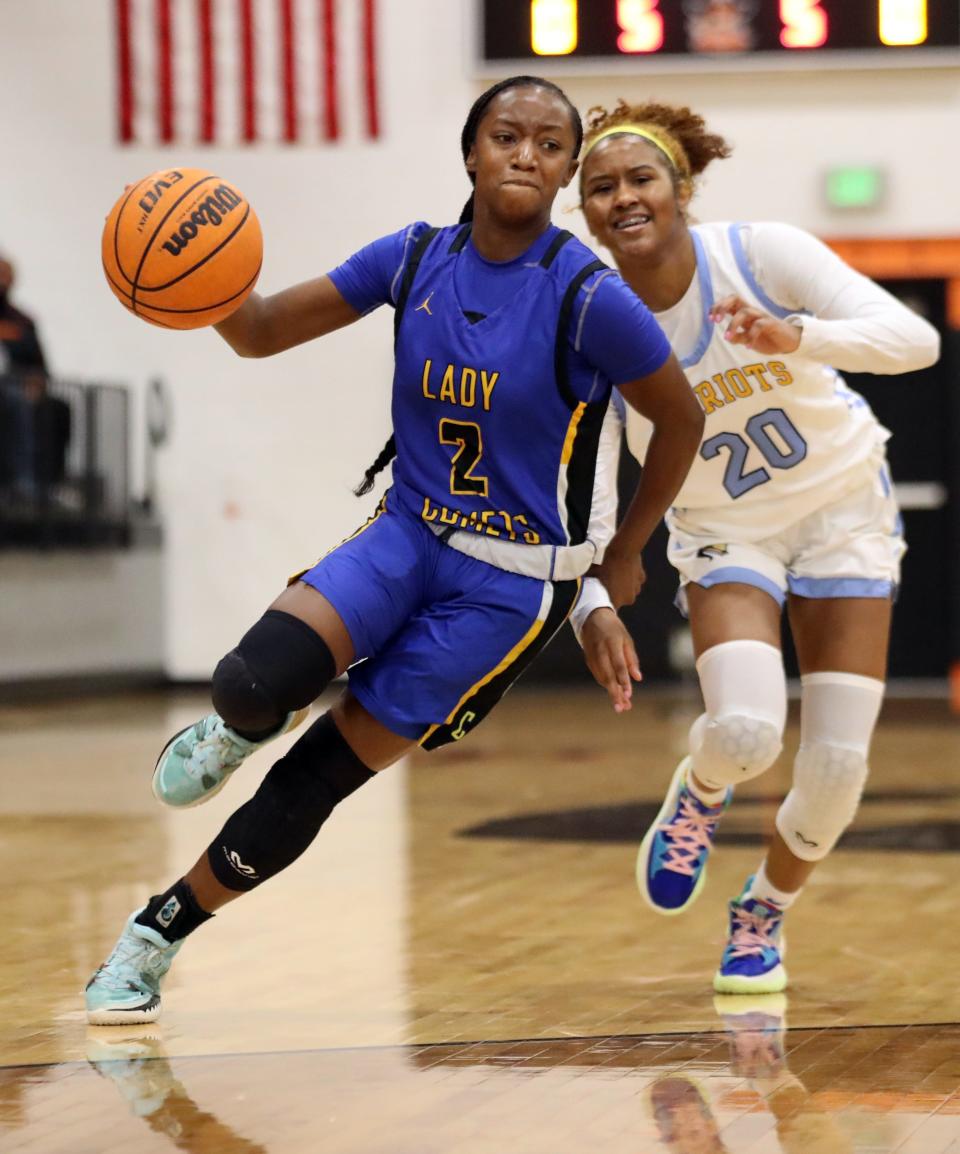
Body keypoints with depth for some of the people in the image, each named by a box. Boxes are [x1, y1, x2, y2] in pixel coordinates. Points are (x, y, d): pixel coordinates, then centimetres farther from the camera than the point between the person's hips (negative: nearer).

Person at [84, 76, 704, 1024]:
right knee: (259, 679, -26)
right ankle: (244, 719, 12)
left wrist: (626, 552, 8)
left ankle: (159, 933, 15)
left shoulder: (589, 299, -17)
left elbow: (681, 419, -2)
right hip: (408, 535, 3)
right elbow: (263, 332, 2)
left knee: (320, 776, -3)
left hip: (514, 582, -3)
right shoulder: (415, 260, -3)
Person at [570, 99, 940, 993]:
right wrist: (590, 605, -29)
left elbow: (914, 337, -30)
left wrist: (796, 337, -48)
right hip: (725, 533, 0)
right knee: (744, 730, -26)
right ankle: (698, 796, 13)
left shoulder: (763, 255, -22)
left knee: (837, 763, -6)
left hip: (843, 508, 0)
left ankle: (763, 914, 25)